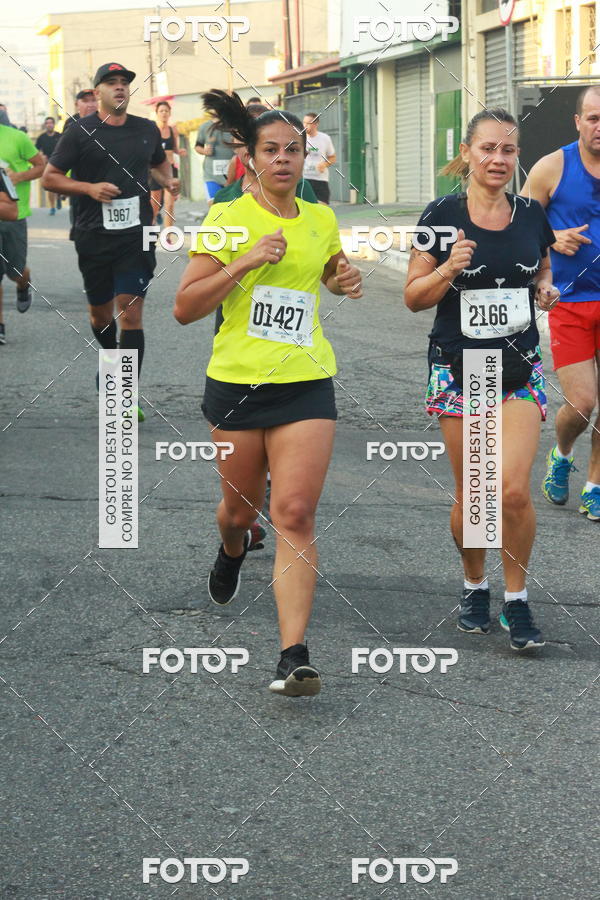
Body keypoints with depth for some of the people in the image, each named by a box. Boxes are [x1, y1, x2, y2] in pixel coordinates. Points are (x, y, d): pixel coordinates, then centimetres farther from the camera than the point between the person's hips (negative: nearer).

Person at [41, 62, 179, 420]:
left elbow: (159, 162, 29)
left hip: (136, 234, 0)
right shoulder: (81, 132, -2)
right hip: (94, 237, 0)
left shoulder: (147, 130, 9)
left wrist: (168, 180, 7)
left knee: (131, 312, -10)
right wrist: (90, 188, -14)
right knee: (101, 311, 12)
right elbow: (50, 177, -1)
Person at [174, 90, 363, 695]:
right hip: (237, 380, -1)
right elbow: (185, 307, -8)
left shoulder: (321, 221, 8)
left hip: (306, 383, 1)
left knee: (295, 514, -12)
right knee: (241, 508, 14)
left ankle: (293, 656, -16)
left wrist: (346, 282, 7)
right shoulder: (227, 218, -3)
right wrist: (245, 262, -18)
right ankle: (232, 552, 53)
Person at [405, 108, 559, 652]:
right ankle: (475, 586, 28)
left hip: (519, 370, 1)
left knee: (514, 489, -12)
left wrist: (546, 291, -2)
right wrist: (450, 268, -20)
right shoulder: (444, 216, -5)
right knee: (471, 495, 5)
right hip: (459, 368, -1)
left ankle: (517, 597, 5)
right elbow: (414, 297, -2)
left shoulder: (531, 217, 3)